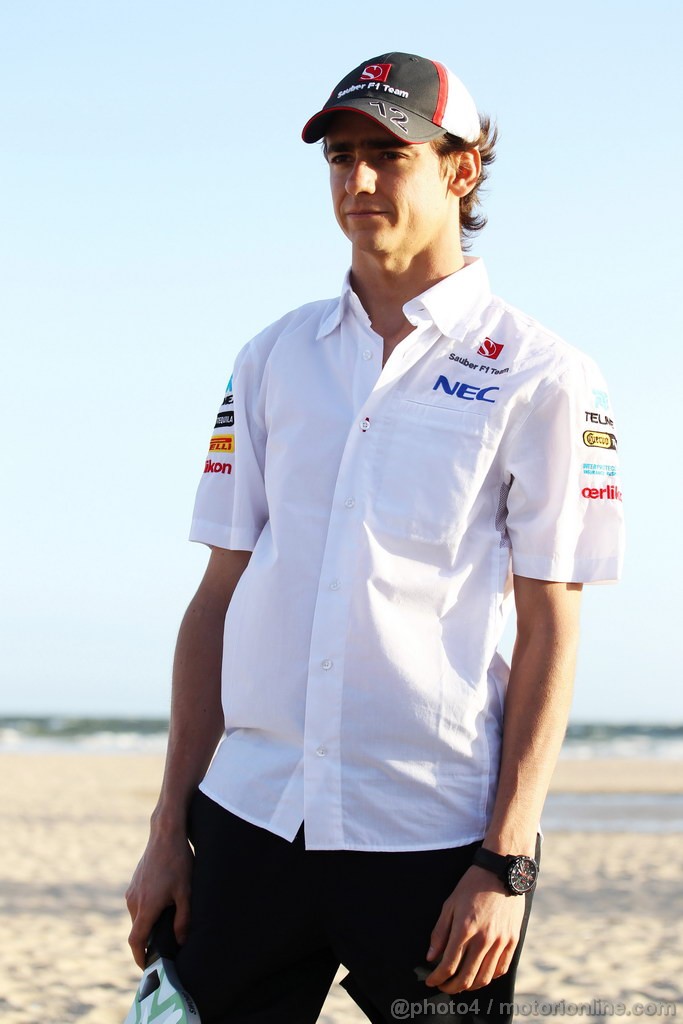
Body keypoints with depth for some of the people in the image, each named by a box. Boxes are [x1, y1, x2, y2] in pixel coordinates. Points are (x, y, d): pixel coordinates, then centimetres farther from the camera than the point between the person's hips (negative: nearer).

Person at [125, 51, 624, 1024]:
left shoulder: (541, 375, 0)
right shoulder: (273, 359, 12)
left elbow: (550, 630, -3)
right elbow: (221, 595, 13)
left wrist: (507, 863, -10)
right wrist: (169, 828, 8)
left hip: (436, 835, -3)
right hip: (250, 822, 3)